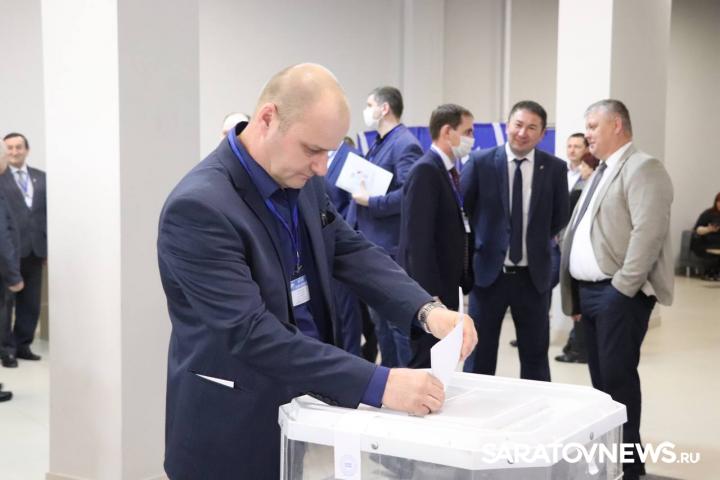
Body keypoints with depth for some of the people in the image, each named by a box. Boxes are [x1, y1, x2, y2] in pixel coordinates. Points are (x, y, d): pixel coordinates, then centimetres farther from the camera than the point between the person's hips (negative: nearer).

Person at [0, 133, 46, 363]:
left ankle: (23, 345, 18)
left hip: (35, 248, 4)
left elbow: (48, 211, 11)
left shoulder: (40, 177, 12)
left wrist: (49, 244, 7)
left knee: (31, 303, 9)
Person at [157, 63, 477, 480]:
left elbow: (353, 252, 3)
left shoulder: (303, 180, 0)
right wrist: (378, 384, -35)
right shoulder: (200, 207, -25)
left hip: (304, 404, 7)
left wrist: (427, 310, -15)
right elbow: (253, 334, -31)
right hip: (237, 432, -7)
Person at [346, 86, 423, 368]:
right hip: (372, 245, 10)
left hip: (391, 248, -10)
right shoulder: (378, 144, 15)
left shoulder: (405, 145, -14)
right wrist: (353, 230, 12)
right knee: (380, 318, 16)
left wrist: (371, 202, -17)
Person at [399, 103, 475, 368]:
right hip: (429, 292, -9)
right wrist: (431, 296, -23)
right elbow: (418, 241, -21)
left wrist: (463, 284, 13)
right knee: (426, 368, -3)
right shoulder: (425, 171, -15)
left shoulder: (449, 171, 14)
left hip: (447, 287, 9)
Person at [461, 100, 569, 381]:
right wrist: (482, 241, 6)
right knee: (479, 353, 8)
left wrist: (536, 240, 9)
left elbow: (560, 218, 9)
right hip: (489, 271, -1)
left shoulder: (555, 168, -2)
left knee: (535, 356, 11)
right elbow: (460, 208, 3)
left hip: (533, 275, 1)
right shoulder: (480, 162, -6)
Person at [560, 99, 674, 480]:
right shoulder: (601, 173, 20)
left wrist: (622, 288, -21)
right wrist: (575, 294, 14)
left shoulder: (642, 169, -9)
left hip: (619, 293, -9)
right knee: (601, 377, 12)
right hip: (590, 291, 9)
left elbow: (649, 232, -19)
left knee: (618, 377, -7)